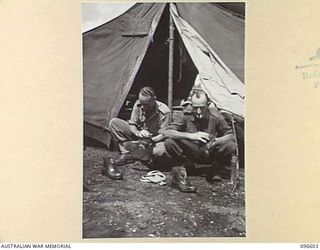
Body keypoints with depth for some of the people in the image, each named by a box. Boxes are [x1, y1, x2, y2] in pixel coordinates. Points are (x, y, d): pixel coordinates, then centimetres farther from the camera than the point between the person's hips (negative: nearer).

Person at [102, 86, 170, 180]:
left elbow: (163, 135, -21)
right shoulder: (138, 105, -13)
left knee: (162, 149, -40)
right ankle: (126, 153, -18)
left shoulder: (164, 111, -24)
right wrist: (138, 133, -28)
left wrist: (149, 141, -38)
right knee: (114, 122, -12)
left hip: (154, 139, -4)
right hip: (138, 136, 4)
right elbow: (132, 124, -5)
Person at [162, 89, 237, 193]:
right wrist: (191, 136, -41)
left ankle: (217, 172, -2)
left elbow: (231, 135, -7)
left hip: (210, 153, 2)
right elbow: (166, 133, -27)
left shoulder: (215, 116, -12)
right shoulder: (185, 115, -15)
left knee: (231, 146, -26)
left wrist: (215, 141, -30)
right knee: (170, 142, -28)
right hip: (191, 154, -1)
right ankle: (179, 174, -18)